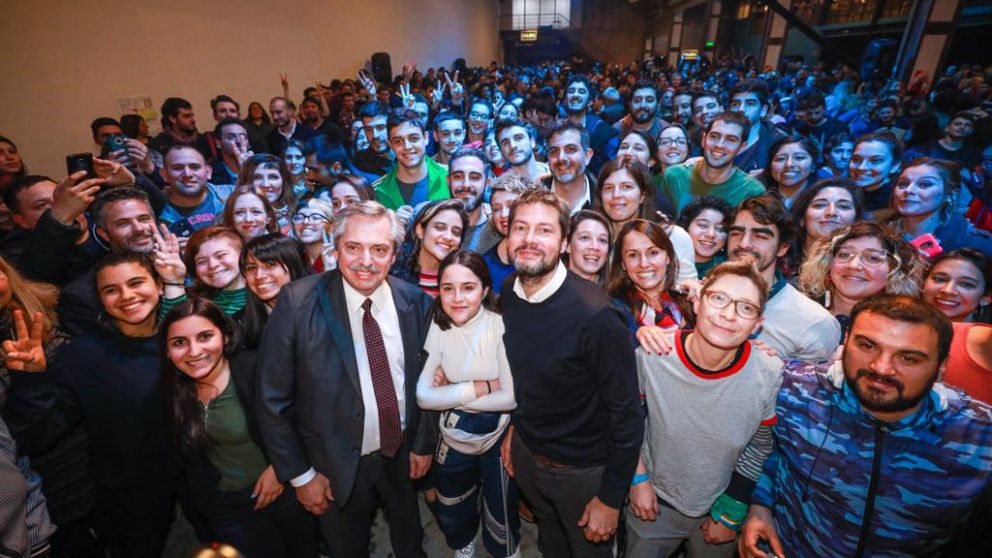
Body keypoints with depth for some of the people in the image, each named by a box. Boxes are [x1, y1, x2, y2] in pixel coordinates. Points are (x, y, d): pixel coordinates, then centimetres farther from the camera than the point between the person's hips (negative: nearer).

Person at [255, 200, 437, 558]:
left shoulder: (415, 302, -11)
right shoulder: (298, 303, -20)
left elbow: (425, 379, 0)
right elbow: (272, 399, -13)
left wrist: (424, 443, 5)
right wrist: (300, 474, -8)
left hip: (403, 455, 3)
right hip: (338, 465, -2)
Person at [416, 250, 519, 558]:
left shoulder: (501, 326, -20)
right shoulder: (437, 327, -13)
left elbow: (511, 398, -21)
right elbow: (423, 396, -16)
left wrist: (452, 392, -17)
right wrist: (479, 387, -22)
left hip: (498, 437, -2)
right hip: (453, 437, 3)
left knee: (501, 518, 17)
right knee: (452, 517, 25)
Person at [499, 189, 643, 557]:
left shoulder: (595, 315, -29)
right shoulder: (508, 292, -10)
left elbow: (626, 413, -21)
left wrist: (611, 498, -14)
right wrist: (514, 426, 12)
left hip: (583, 469, -5)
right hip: (526, 454, 5)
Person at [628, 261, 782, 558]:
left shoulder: (771, 377, -22)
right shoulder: (650, 355, -24)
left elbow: (759, 447, -6)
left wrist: (731, 513, -1)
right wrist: (638, 477, -5)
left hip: (721, 510, 1)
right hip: (653, 502, 0)